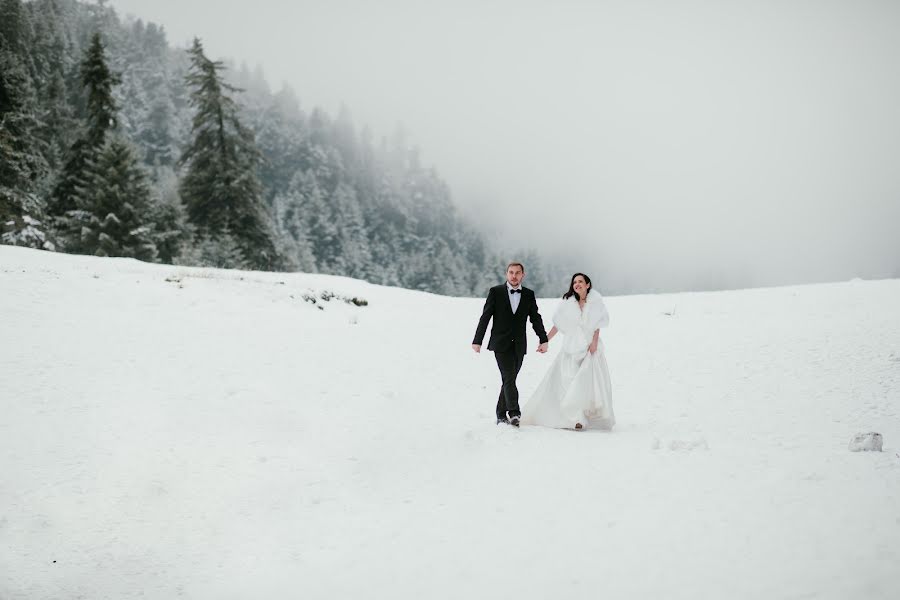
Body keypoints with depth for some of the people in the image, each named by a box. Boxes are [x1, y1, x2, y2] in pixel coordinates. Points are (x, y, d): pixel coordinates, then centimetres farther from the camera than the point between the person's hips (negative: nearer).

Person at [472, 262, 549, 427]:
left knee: (509, 380, 6)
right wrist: (477, 341, -6)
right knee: (509, 378, -15)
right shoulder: (496, 292, -1)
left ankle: (501, 415, 15)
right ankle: (514, 413, -21)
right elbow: (485, 317, -2)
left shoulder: (529, 295, 8)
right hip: (501, 344, -3)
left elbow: (536, 319, 7)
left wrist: (543, 340, -4)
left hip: (519, 345, 3)